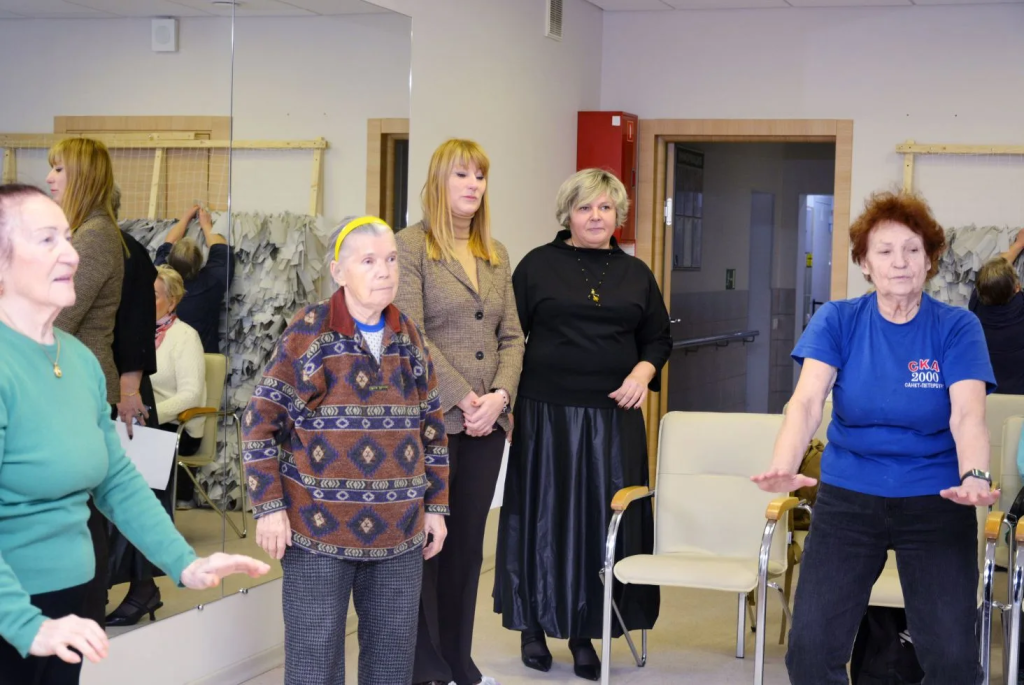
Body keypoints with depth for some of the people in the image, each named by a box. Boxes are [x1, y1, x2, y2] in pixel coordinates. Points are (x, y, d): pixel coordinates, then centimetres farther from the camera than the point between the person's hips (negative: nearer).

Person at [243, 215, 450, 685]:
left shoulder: (409, 336, 9)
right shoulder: (308, 331, -6)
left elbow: (432, 429, 15)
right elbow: (261, 422, -6)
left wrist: (436, 506, 11)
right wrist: (269, 507, -11)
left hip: (399, 532, 5)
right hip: (318, 528, -4)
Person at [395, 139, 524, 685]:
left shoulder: (496, 255, 15)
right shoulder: (411, 246, -4)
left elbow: (511, 336, 12)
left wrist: (499, 396, -5)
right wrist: (463, 399, -14)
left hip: (487, 421, 6)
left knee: (469, 543, 10)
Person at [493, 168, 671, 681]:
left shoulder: (636, 274, 11)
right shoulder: (539, 265, 3)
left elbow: (658, 338, 15)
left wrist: (643, 372, -5)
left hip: (613, 417, 3)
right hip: (546, 413, -2)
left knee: (602, 519, 4)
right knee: (544, 515, 4)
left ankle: (584, 634, 14)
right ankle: (534, 625, 18)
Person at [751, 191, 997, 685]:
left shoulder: (957, 328, -5)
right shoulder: (837, 321, -3)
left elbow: (967, 414, -18)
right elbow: (807, 400, -16)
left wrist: (975, 478, -39)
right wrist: (784, 466, -36)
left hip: (935, 501, -1)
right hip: (847, 497, 1)